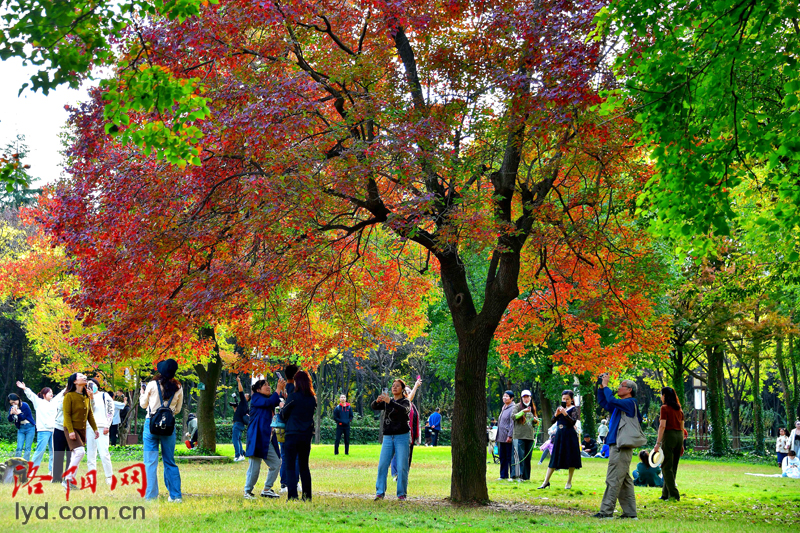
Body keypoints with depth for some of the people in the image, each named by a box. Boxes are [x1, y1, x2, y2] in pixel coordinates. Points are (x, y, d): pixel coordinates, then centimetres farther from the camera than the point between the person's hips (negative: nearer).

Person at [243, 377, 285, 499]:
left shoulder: (269, 398, 21)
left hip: (268, 439, 9)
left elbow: (278, 402, 11)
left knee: (276, 463, 8)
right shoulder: (256, 398, -5)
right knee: (255, 466, -7)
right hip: (257, 438, -9)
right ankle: (247, 491, 4)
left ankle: (267, 489, 18)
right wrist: (278, 389, -16)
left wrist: (282, 389, 1)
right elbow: (269, 402, -20)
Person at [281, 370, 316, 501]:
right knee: (304, 466, 14)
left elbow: (283, 415, -3)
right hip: (307, 435, 5)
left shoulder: (293, 397, -12)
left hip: (293, 434, -5)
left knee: (290, 466, 0)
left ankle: (292, 496, -8)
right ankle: (307, 496, 12)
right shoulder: (313, 398, 3)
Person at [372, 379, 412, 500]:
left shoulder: (406, 401, 2)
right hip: (388, 437, 4)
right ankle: (380, 492, 1)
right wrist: (377, 401, -21)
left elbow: (404, 410, -21)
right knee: (382, 465, -3)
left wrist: (390, 402, -33)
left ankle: (401, 494, 3)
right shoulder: (386, 401, 15)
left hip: (402, 436, -3)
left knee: (402, 466, -4)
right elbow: (374, 407, 2)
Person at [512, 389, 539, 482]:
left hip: (530, 436, 5)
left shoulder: (532, 408, 19)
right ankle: (520, 476, -10)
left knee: (528, 457, 6)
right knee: (520, 456, -10)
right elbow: (513, 417, -11)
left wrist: (536, 420, 4)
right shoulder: (517, 406, 3)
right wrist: (523, 411, -21)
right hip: (519, 435, -5)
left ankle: (526, 476, 11)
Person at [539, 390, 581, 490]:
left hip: (570, 436, -4)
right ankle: (546, 481, 5)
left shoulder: (573, 409, -1)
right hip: (559, 435, 4)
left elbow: (573, 422, -15)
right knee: (554, 458, 5)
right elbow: (552, 422, 9)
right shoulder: (560, 408, 13)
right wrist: (556, 414, -9)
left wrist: (565, 414, -26)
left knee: (571, 459, 0)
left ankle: (569, 482, 12)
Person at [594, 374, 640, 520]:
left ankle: (606, 512, -9)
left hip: (621, 448, -10)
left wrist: (606, 386, -12)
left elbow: (612, 400, -24)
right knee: (625, 481, 10)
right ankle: (630, 512, 12)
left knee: (613, 480, -9)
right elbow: (603, 402, 28)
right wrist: (601, 387, 16)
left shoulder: (630, 403, -9)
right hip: (617, 446, 10)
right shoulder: (621, 404, 21)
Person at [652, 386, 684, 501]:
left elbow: (662, 426, -15)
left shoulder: (665, 408, -7)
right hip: (679, 436, 7)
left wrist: (658, 443, -16)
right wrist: (681, 444, 19)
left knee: (667, 467, -2)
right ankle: (666, 494, 18)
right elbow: (682, 427, 15)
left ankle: (674, 494, -9)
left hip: (669, 435, -7)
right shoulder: (679, 409, 13)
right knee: (673, 467, 12)